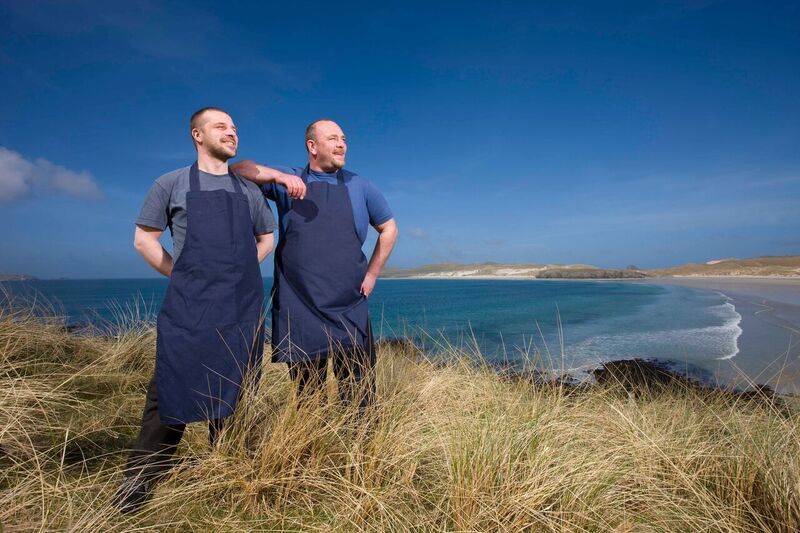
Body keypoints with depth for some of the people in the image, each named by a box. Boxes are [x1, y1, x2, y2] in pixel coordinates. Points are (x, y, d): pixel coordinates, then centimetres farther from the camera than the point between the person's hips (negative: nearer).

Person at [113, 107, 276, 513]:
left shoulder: (248, 190, 13)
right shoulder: (172, 184, 4)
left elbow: (266, 238, 21)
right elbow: (144, 239, 6)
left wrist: (240, 274, 9)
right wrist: (180, 276, 0)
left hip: (243, 309, 3)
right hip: (188, 307, -3)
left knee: (233, 393, 11)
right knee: (172, 391, -1)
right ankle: (138, 484, 17)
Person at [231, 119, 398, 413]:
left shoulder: (360, 186, 8)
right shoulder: (288, 181, 7)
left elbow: (389, 228, 15)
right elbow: (239, 170, -1)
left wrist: (372, 274, 7)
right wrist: (279, 176, -18)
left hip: (350, 311, 0)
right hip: (299, 313, 0)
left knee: (358, 397, 4)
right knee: (307, 396, 13)